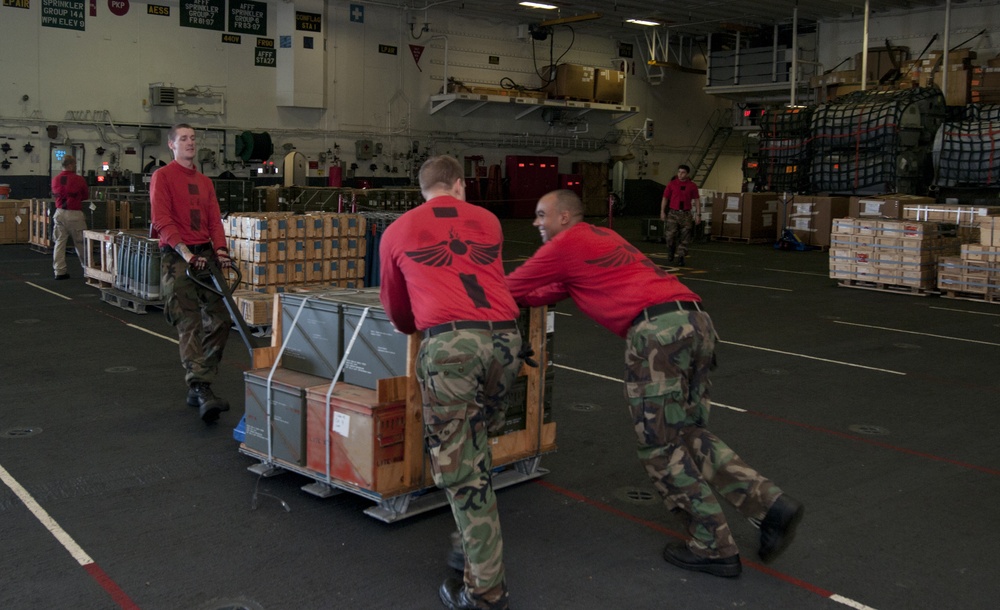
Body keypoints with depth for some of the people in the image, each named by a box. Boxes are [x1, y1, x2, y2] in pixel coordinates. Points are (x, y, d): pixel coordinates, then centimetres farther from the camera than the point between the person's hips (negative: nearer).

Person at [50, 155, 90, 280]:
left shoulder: (55, 180, 4)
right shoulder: (79, 179, -9)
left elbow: (54, 194, 18)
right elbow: (86, 196, 3)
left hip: (59, 213, 4)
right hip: (74, 214, -4)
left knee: (59, 243, 6)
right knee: (80, 242, 6)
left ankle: (59, 271, 4)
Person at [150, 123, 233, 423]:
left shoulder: (204, 181, 19)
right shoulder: (163, 176, 0)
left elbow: (214, 219, 13)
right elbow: (162, 220, -11)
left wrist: (221, 249, -5)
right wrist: (186, 253, -20)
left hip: (206, 255, 7)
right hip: (177, 257, -7)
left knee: (220, 320, 4)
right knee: (190, 324, -12)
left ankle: (198, 386, 14)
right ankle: (201, 391, -19)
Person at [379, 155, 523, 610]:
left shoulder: (397, 232, 19)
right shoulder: (488, 221, 24)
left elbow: (396, 311, 30)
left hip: (450, 341, -3)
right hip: (505, 336, 4)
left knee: (457, 464, 4)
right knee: (475, 443, 23)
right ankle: (474, 545, 30)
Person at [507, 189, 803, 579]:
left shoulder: (566, 244, 7)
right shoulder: (601, 237, 31)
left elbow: (508, 288, 15)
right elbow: (553, 291, 35)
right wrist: (522, 297, 36)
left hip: (657, 330, -8)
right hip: (695, 320, 8)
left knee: (659, 445, 4)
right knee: (689, 434, 17)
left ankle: (713, 548, 9)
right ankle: (769, 504, 6)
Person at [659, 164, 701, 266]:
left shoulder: (692, 186, 6)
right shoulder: (671, 184, 4)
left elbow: (697, 200, 7)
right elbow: (665, 198, 6)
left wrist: (698, 214, 1)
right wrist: (662, 212, -1)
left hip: (686, 214, 1)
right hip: (673, 213, -1)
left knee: (685, 237, 0)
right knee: (670, 236, -5)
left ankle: (680, 258, 8)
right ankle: (670, 257, 10)